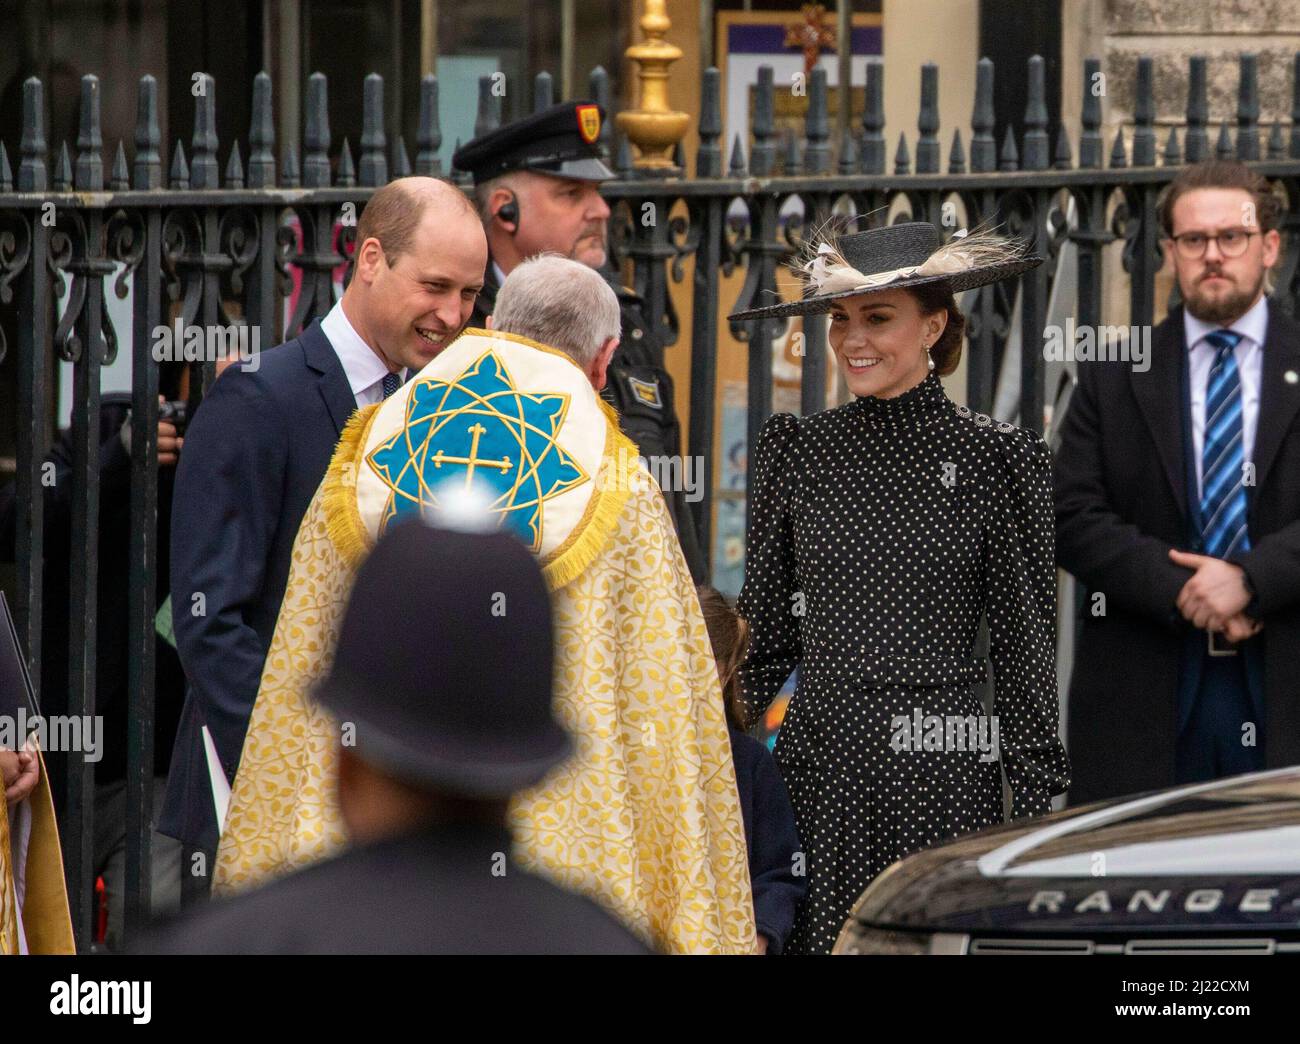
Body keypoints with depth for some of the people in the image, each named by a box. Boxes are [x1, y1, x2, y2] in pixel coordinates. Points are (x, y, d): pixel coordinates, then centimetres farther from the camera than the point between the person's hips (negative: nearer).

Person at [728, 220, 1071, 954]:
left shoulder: (994, 457, 1)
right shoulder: (798, 450, 9)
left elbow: (1027, 640, 3)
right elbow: (765, 631, 14)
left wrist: (1037, 801, -1)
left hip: (945, 777, -2)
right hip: (816, 765, 2)